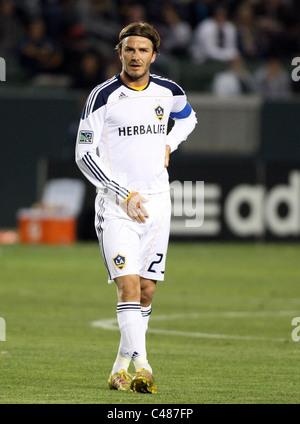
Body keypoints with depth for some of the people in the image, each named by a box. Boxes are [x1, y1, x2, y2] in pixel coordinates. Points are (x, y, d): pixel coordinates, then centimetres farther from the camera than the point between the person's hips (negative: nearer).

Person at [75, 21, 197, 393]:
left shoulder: (169, 93, 5)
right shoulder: (103, 97, -8)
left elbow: (187, 118, 29)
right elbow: (84, 155, -9)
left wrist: (168, 145, 8)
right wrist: (125, 195, -15)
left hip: (157, 202, 4)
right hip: (116, 204, -4)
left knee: (146, 290, 5)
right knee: (128, 284, -17)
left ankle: (121, 368, 16)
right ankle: (142, 367, -25)